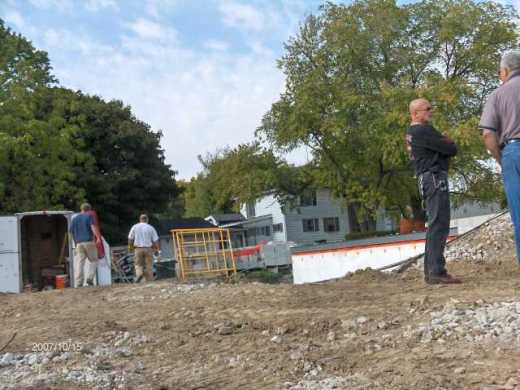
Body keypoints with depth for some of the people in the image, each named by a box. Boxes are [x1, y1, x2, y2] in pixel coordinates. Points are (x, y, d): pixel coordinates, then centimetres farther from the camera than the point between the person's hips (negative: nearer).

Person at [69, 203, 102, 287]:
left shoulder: (74, 219, 18)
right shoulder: (89, 216, 4)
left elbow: (72, 233, 20)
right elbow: (93, 227, -12)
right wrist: (98, 237, -22)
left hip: (79, 243, 4)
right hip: (89, 242, -4)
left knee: (79, 264, 1)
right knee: (93, 260, 8)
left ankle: (78, 284, -6)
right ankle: (90, 278, -7)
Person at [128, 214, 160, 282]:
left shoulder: (135, 227, 3)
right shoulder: (150, 228, 0)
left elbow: (130, 239, 3)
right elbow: (155, 240, -1)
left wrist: (130, 247, 16)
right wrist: (157, 249, 8)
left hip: (138, 249, 0)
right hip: (148, 249, 0)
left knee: (138, 264, 12)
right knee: (148, 265, 5)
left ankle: (139, 273, -15)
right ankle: (149, 280, 5)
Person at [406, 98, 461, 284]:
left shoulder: (412, 133, 19)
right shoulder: (423, 130, -13)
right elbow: (451, 149, -12)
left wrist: (444, 143, 3)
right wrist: (450, 143, 9)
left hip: (427, 179, 10)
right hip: (435, 178, -10)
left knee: (434, 225, 12)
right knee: (439, 225, -12)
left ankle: (430, 271, 13)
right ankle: (437, 271, -15)